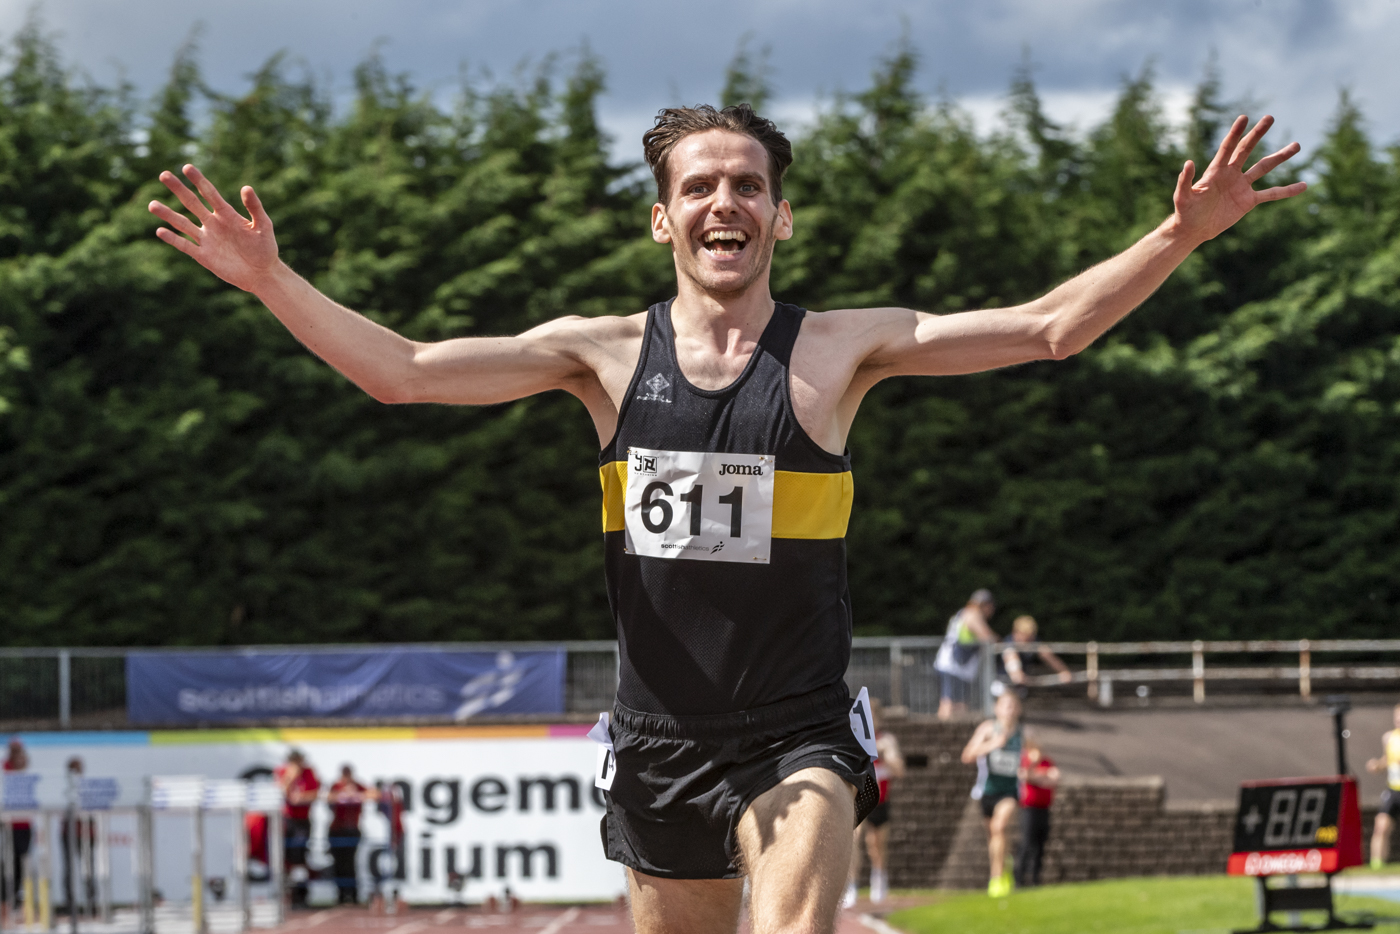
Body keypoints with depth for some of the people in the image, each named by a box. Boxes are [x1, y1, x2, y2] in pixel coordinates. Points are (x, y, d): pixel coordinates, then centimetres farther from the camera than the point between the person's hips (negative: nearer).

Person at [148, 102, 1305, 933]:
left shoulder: (837, 350, -3)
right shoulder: (607, 353, 2)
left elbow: (1046, 328, -9)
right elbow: (400, 370, 0)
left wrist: (1180, 236, -20)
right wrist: (271, 280, -12)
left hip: (797, 735, -3)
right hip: (659, 741, 3)